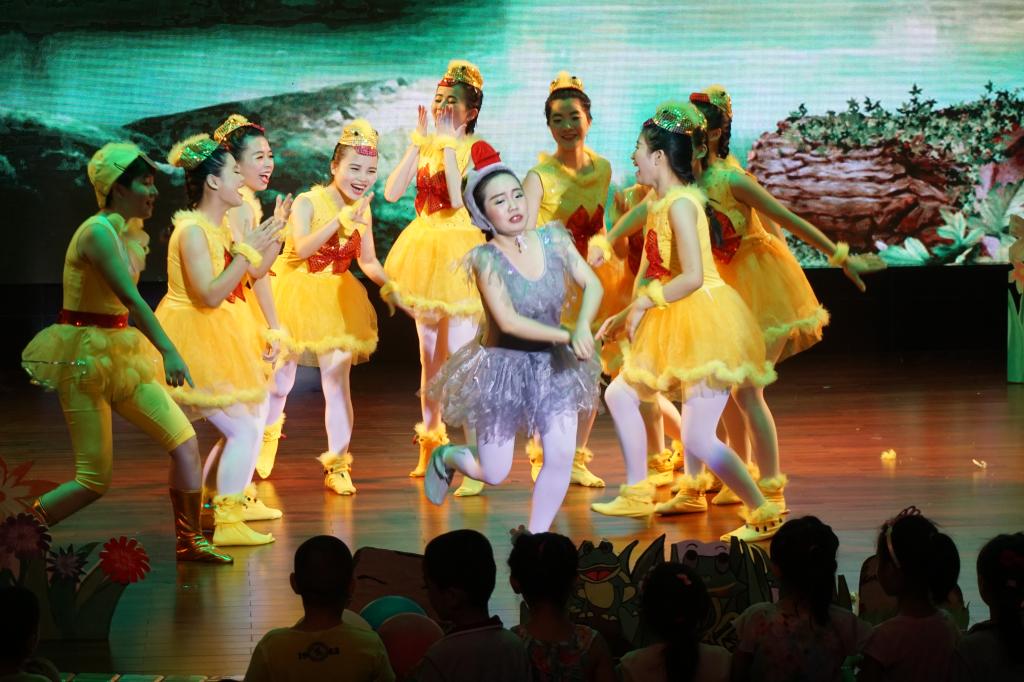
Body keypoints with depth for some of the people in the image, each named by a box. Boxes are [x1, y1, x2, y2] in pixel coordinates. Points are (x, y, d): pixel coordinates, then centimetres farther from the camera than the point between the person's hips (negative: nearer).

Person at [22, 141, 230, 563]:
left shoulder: (127, 231, 11)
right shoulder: (98, 232, -18)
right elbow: (130, 298, -28)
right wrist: (169, 352, -34)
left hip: (115, 352, 9)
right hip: (84, 354, -9)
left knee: (184, 439, 0)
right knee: (95, 480, -9)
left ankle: (188, 542, 11)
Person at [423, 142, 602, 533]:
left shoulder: (552, 239, -7)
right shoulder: (487, 258, -19)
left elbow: (592, 285, -9)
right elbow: (508, 321, -25)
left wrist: (582, 327, -27)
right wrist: (566, 336, -31)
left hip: (553, 365, 3)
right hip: (503, 368, -3)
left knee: (561, 458, -9)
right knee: (493, 475, 7)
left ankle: (535, 538, 10)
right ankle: (446, 457, 41)